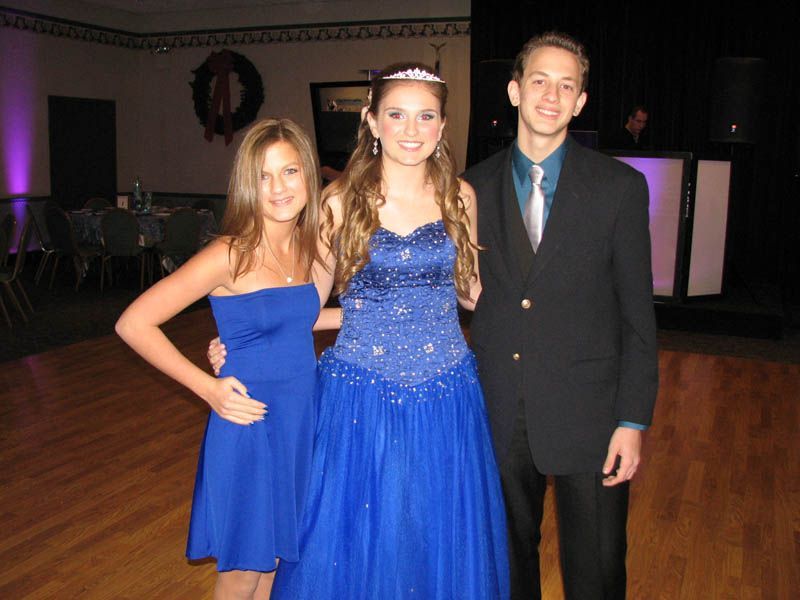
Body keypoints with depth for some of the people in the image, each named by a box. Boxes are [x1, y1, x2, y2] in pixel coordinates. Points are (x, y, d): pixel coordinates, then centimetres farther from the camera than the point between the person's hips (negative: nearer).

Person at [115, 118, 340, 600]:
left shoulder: (309, 249, 2)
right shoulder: (230, 256, -16)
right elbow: (133, 324, -16)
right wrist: (208, 388, -16)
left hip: (305, 420, 6)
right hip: (248, 424, -5)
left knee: (276, 558, 21)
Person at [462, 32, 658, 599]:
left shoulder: (620, 186, -5)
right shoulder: (477, 186, 2)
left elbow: (638, 313, -4)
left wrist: (633, 420, -8)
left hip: (587, 415, -2)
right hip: (499, 412, 3)